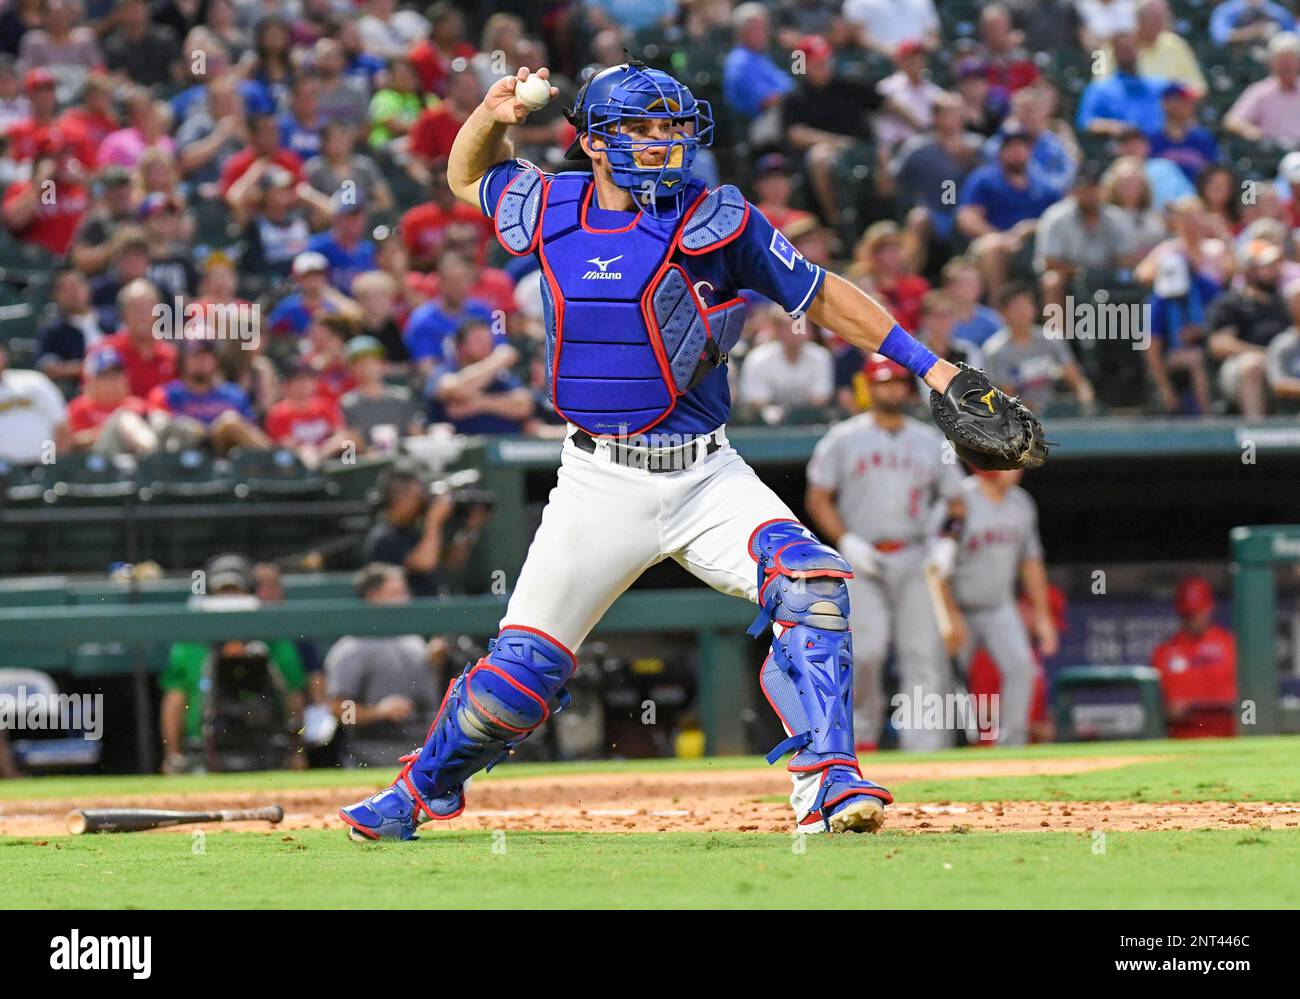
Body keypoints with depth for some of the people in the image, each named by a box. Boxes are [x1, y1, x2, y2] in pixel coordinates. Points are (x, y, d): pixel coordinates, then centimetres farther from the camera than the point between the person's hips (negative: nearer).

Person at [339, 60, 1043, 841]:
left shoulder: (715, 220, -5)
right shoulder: (549, 211, 4)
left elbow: (824, 298, 3)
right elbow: (468, 176, 24)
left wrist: (933, 368, -1)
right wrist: (493, 116, 2)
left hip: (708, 482, -1)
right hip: (601, 484, 1)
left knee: (811, 583, -25)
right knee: (523, 669, -1)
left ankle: (826, 784, -23)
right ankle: (426, 788, 23)